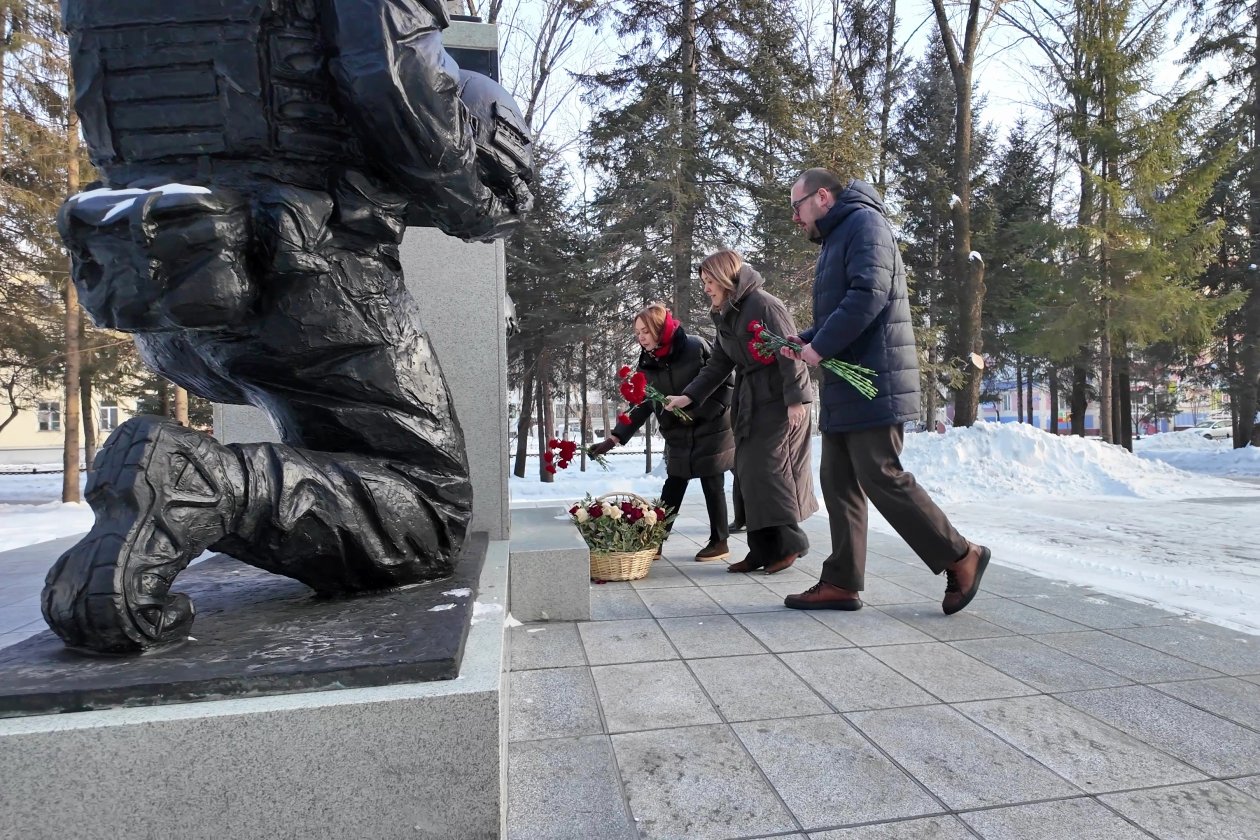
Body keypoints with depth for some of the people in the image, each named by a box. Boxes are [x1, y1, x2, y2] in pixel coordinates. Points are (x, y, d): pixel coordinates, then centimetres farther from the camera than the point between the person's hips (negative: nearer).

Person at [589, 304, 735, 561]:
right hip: (677, 436, 5)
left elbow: (725, 381, -10)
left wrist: (703, 411, -19)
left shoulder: (696, 347, -15)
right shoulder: (648, 363, 0)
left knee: (712, 486, 3)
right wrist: (613, 438, -6)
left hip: (711, 430, -5)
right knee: (672, 489, 7)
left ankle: (719, 542, 18)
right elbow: (642, 405, 1)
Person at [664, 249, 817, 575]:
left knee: (770, 468, -9)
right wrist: (688, 396, 6)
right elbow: (718, 365, 16)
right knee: (748, 471, 6)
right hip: (750, 402, 9)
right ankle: (763, 549, 11)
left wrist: (796, 398, -22)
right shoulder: (725, 316, 15)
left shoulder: (763, 304, -11)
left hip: (780, 400, -9)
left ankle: (787, 542, 5)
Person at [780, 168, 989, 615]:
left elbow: (869, 294, -21)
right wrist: (805, 339, 8)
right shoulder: (835, 240, 24)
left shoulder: (864, 222, -6)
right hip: (845, 384, 10)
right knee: (838, 481, 7)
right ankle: (842, 582, 11)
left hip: (872, 382, -10)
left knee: (881, 477, -9)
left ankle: (961, 557, 6)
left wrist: (821, 346, -17)